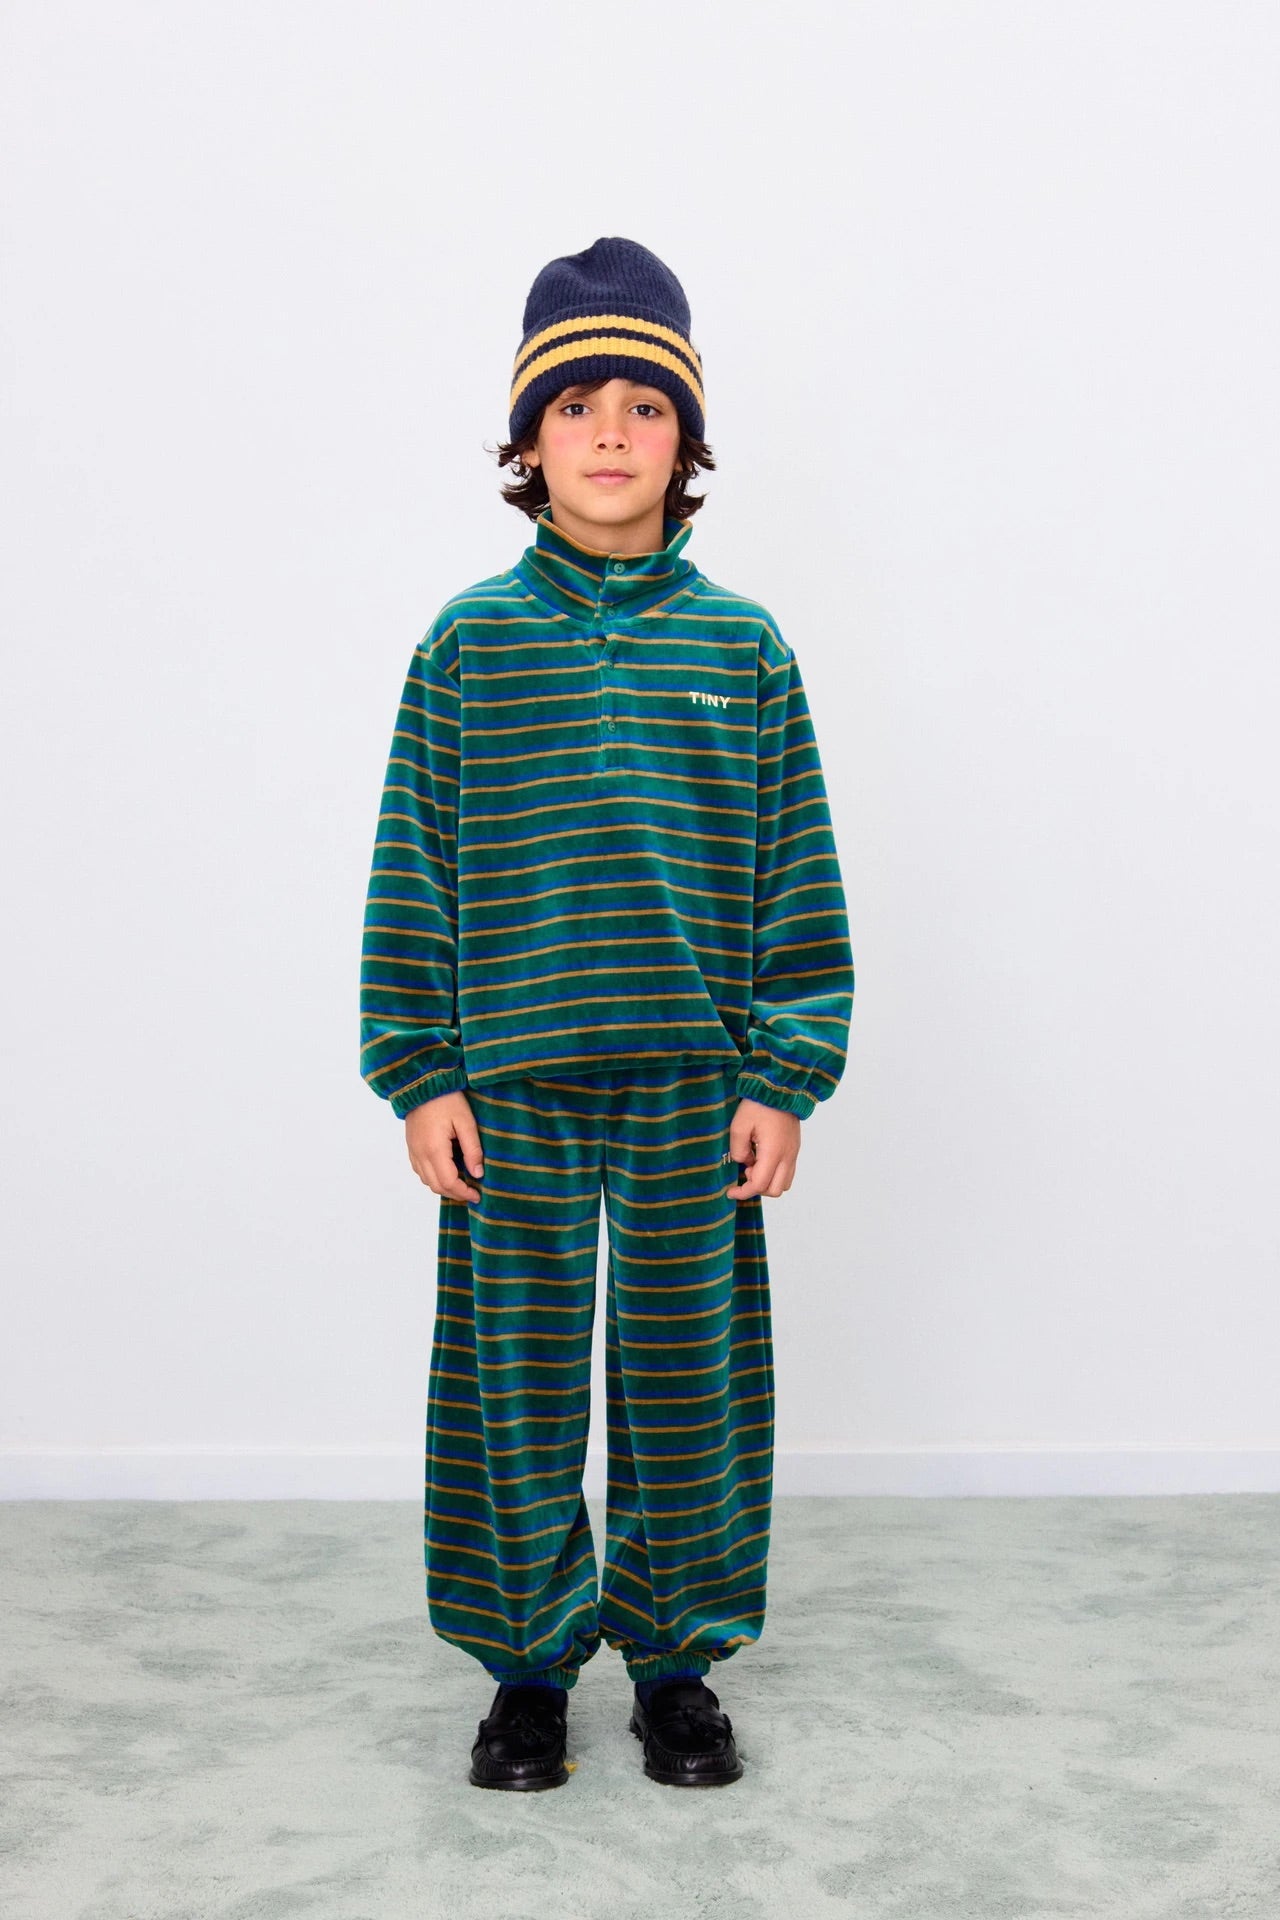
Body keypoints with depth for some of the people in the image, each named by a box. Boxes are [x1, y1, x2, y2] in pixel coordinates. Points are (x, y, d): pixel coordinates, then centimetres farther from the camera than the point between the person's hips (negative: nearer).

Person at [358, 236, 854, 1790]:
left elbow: (798, 873, 4)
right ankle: (529, 1657, 25)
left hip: (696, 1079, 1)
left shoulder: (743, 648, 3)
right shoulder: (468, 642, 2)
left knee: (689, 1368, 8)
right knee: (516, 1370, 8)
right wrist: (421, 1073, -2)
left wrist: (784, 1077, -1)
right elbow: (413, 866, 2)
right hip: (510, 1079, 0)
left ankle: (674, 1653, 26)